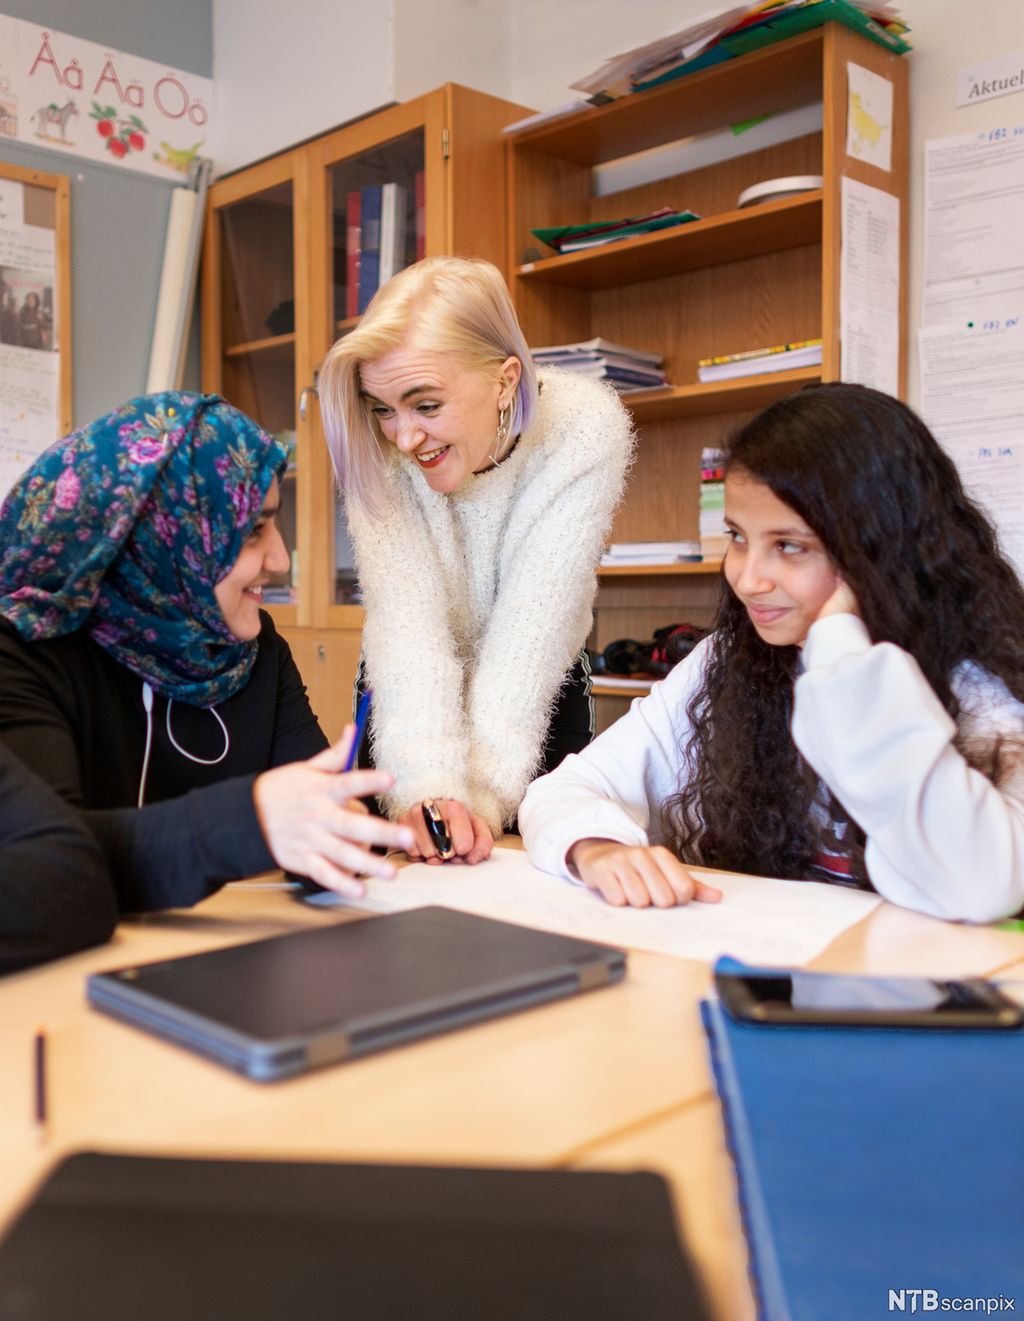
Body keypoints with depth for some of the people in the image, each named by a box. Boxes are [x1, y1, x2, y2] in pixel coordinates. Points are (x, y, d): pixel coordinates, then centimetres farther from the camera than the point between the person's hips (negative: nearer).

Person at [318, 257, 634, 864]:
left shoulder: (586, 429, -27)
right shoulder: (377, 444, -23)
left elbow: (531, 625, -30)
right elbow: (406, 616, -32)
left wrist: (483, 791, -37)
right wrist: (430, 784, -45)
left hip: (538, 694, 0)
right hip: (409, 694, 1)